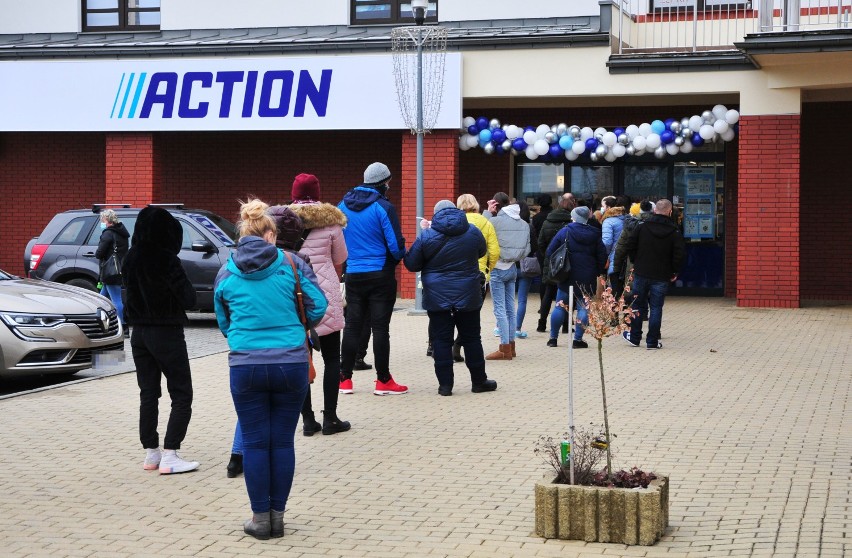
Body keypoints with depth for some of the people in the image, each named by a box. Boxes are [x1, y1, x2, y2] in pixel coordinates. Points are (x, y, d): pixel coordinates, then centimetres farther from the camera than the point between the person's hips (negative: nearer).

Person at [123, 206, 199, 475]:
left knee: (148, 394, 14)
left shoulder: (131, 258, 2)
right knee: (182, 396, 1)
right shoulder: (166, 260, -18)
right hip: (167, 334, -7)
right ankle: (169, 457, -6)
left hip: (139, 332, 7)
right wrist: (184, 285, 2)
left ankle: (151, 453, 17)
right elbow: (189, 299, -16)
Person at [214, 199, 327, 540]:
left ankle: (260, 518, 11)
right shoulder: (292, 264, 0)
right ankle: (277, 516, 14)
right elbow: (318, 306, -1)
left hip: (246, 367, 0)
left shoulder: (226, 273, 6)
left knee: (255, 442, 7)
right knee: (283, 441, 8)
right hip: (291, 363, 0)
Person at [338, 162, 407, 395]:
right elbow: (396, 244, -13)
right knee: (380, 327, 0)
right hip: (380, 275, -5)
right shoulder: (383, 207, -12)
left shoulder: (343, 205, 5)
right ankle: (383, 380, 4)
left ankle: (345, 379, 14)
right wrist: (401, 256, 8)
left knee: (352, 325, 10)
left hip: (353, 275, 5)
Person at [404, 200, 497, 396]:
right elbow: (482, 252, 19)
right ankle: (479, 381, 18)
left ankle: (445, 384, 2)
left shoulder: (426, 236, -6)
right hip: (468, 295, 2)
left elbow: (411, 264, -1)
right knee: (471, 338, 11)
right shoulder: (473, 232, 0)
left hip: (437, 297, -2)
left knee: (441, 339, 3)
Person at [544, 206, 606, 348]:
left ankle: (553, 337, 12)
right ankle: (578, 339, 1)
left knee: (560, 307, 9)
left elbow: (550, 252, -4)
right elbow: (602, 256, 2)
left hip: (567, 277, 0)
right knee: (583, 307, 5)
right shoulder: (594, 235, 1)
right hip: (587, 279, 1)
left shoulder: (565, 232, -3)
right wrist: (597, 272, 13)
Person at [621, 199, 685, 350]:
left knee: (638, 305, 14)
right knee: (656, 308, 4)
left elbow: (630, 246, -2)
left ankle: (634, 337, 21)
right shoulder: (674, 233, -5)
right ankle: (652, 341, 4)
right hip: (661, 276, -1)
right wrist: (674, 272, 2)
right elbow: (680, 254, -11)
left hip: (641, 273, 1)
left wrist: (636, 263, 10)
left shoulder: (642, 227, -1)